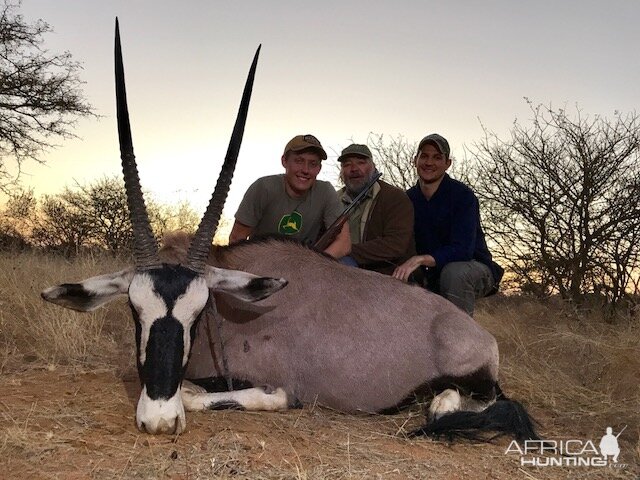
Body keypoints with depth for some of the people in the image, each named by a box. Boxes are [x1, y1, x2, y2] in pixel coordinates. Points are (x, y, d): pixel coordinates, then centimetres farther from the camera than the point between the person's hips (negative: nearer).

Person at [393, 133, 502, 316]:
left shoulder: (462, 195, -17)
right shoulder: (408, 199, 0)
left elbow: (462, 250, -28)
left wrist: (420, 259, -41)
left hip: (474, 270, -5)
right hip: (433, 277, 5)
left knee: (452, 272, -36)